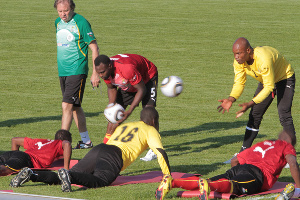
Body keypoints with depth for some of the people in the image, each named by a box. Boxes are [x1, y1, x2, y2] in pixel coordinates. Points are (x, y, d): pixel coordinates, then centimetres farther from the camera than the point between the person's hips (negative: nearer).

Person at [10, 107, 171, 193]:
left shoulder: (123, 126, 40)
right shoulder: (151, 130, 21)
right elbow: (161, 152, 8)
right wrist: (167, 176, 15)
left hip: (98, 150, 7)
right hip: (114, 156, -7)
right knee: (99, 181, -31)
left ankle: (31, 175, -21)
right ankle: (68, 176, -58)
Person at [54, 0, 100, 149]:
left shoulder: (81, 23, -11)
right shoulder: (58, 23, 10)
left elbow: (94, 47, -9)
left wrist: (95, 73, -12)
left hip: (77, 70, -8)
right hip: (62, 71, 8)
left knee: (67, 105, -15)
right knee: (75, 107, 12)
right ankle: (86, 141, 21)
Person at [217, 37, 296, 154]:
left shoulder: (263, 59, -41)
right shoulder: (239, 61, -19)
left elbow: (269, 87, -36)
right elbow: (239, 83, -10)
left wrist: (250, 104, -44)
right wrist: (231, 99, -31)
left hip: (284, 78, -7)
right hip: (265, 81, 7)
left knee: (284, 115, -19)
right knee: (254, 115, 3)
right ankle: (245, 151, 11)